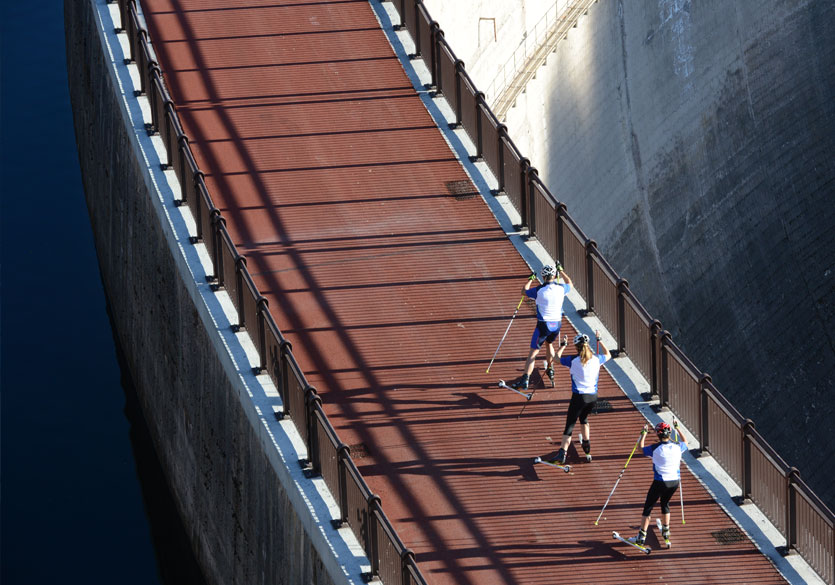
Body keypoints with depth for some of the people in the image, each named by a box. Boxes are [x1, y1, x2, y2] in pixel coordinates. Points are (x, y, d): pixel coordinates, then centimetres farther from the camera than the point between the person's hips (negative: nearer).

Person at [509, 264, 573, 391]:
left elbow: (524, 291, 5)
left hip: (543, 324, -4)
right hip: (557, 323, 4)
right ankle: (550, 370, 47)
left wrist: (531, 279, 21)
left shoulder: (539, 290, -14)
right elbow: (569, 284, 21)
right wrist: (561, 270, 32)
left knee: (533, 352, 0)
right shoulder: (561, 288, -4)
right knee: (550, 343, 34)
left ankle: (525, 380, -8)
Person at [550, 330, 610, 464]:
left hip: (579, 396, -4)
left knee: (570, 425, -5)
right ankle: (587, 448, 39)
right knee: (584, 418, 30)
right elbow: (608, 355, 24)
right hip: (593, 397, 4)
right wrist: (599, 340, 32)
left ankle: (563, 451, -20)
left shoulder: (573, 360, -9)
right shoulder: (596, 359, 1)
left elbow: (557, 358, 7)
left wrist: (563, 345, 22)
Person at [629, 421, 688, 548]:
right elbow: (685, 442, 22)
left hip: (660, 482, -5)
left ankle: (641, 536, 4)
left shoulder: (655, 448, -15)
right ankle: (665, 531, 40)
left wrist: (643, 434, 16)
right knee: (665, 503, 29)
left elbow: (641, 449, 4)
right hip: (674, 482, 5)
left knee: (648, 507, 6)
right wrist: (677, 428, 31)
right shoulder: (677, 447, -3)